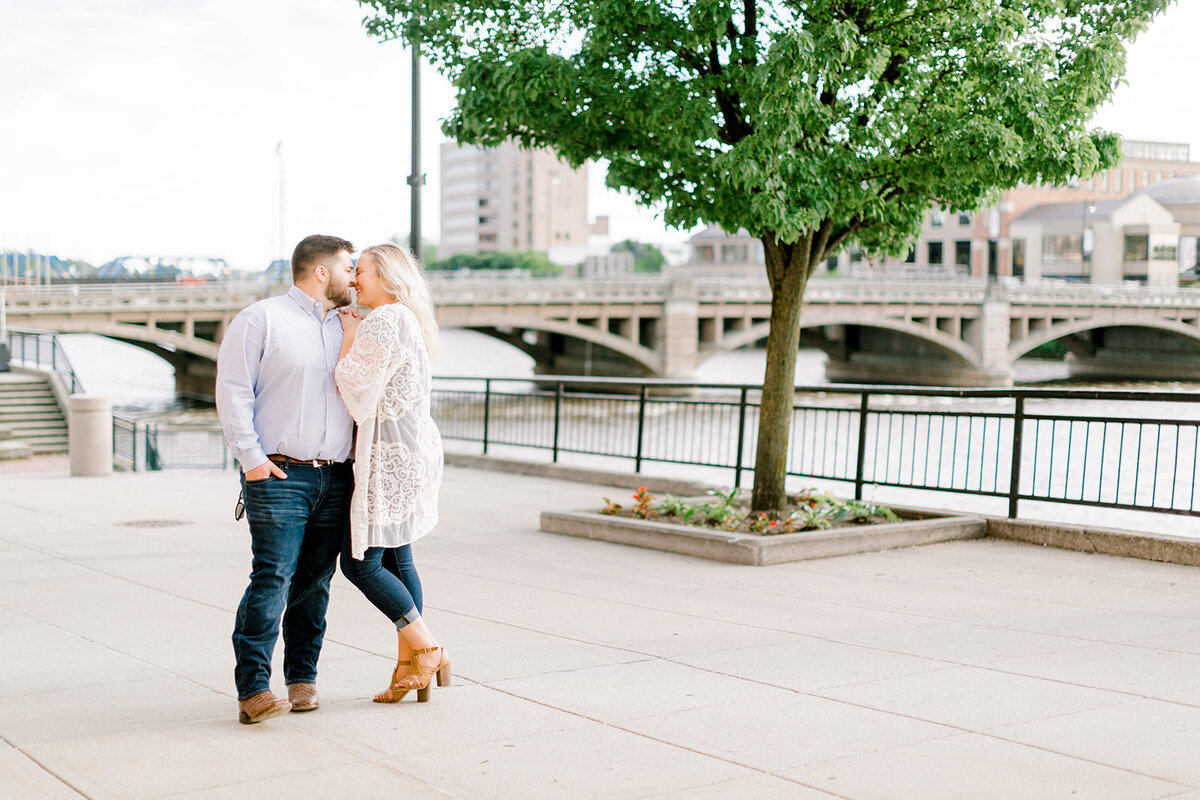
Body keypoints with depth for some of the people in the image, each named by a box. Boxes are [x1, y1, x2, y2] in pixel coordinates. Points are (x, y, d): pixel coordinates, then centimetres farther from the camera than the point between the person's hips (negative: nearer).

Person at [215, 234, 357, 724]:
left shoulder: (343, 328, 19)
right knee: (272, 579, -12)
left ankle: (302, 677, 16)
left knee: (315, 582, 7)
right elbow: (233, 390, -6)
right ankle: (252, 690, -9)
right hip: (279, 476, -6)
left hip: (335, 478, 6)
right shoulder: (261, 320, -1)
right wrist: (252, 458, -13)